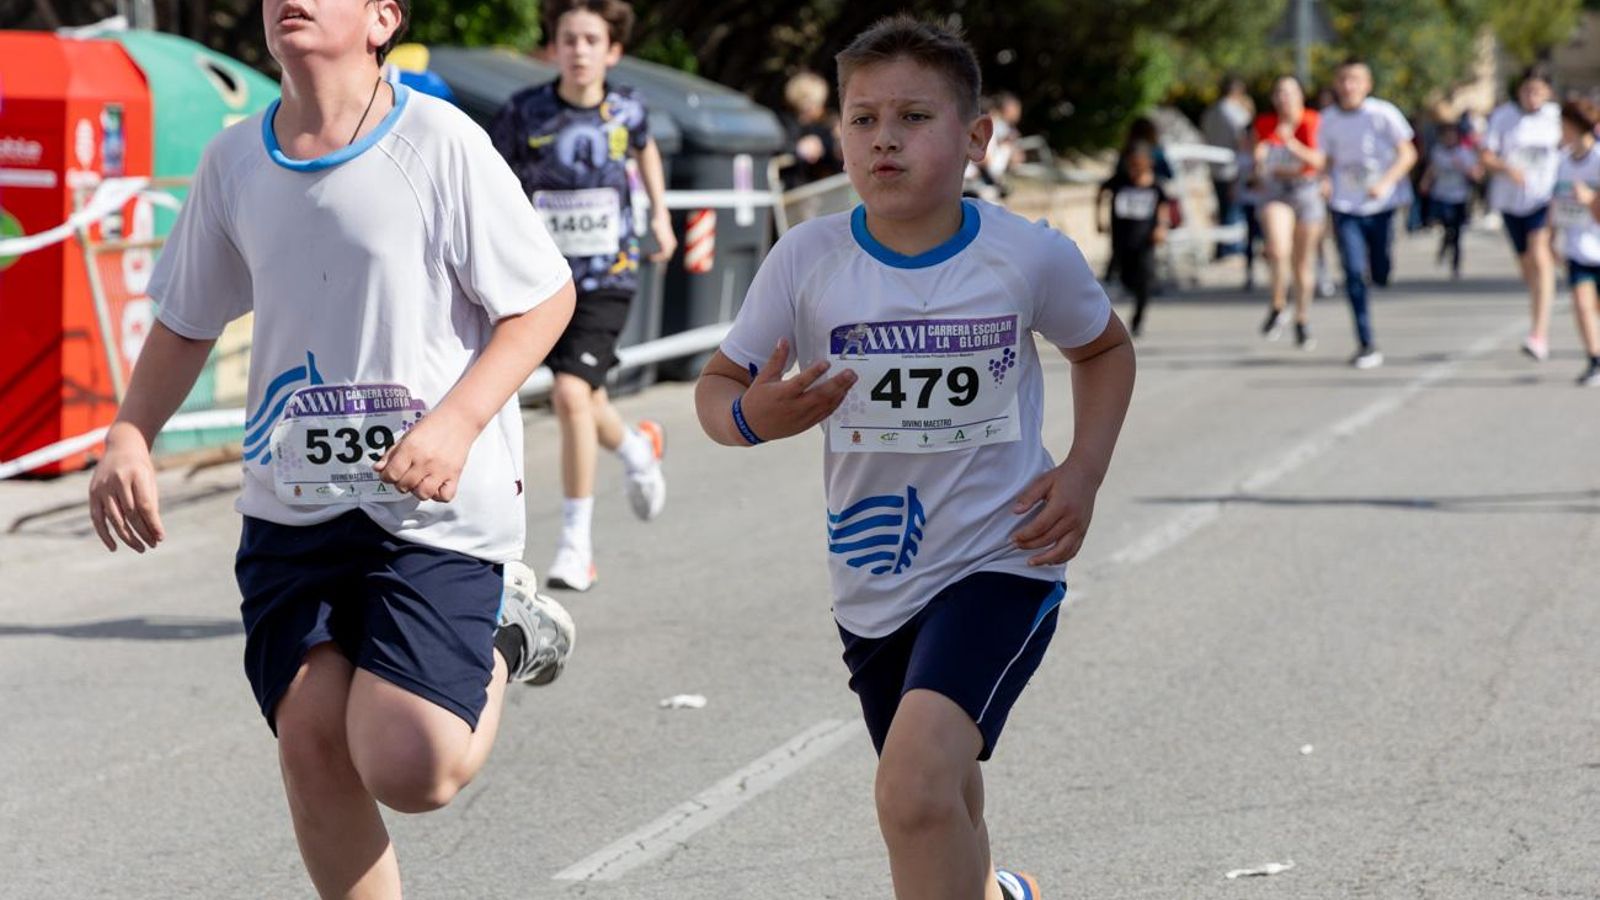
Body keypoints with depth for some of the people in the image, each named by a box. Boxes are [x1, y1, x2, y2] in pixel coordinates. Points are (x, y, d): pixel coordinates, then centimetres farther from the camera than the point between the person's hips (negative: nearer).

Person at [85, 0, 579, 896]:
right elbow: (188, 322, 17)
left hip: (438, 508, -4)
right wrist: (129, 436, 1)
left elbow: (546, 297, -6)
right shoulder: (235, 161, 4)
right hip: (293, 508, 5)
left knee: (412, 769, -13)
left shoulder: (441, 144, -11)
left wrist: (457, 421, -19)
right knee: (310, 742, -5)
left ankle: (503, 636, 19)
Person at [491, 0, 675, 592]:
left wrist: (660, 213, 20)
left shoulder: (625, 109, -2)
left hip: (608, 277, -2)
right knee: (585, 405, 16)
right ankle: (636, 447, 53)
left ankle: (576, 542, -10)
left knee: (571, 394, -19)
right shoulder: (524, 113, -7)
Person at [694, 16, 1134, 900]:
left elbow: (1105, 348, 10)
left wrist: (1083, 474, -5)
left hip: (999, 562, -3)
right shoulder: (808, 260, -10)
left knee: (915, 785, -27)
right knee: (938, 821, 20)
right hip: (873, 584, 4)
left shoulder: (1032, 256, -11)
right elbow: (716, 383, 0)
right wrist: (750, 416, -23)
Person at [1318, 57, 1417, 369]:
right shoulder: (1329, 119, 3)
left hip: (1382, 206, -2)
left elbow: (1407, 154, -7)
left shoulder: (1383, 113, -7)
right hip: (1346, 209, 2)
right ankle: (1366, 345, -6)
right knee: (1353, 273, -10)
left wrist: (1385, 183, -21)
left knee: (1381, 276, -2)